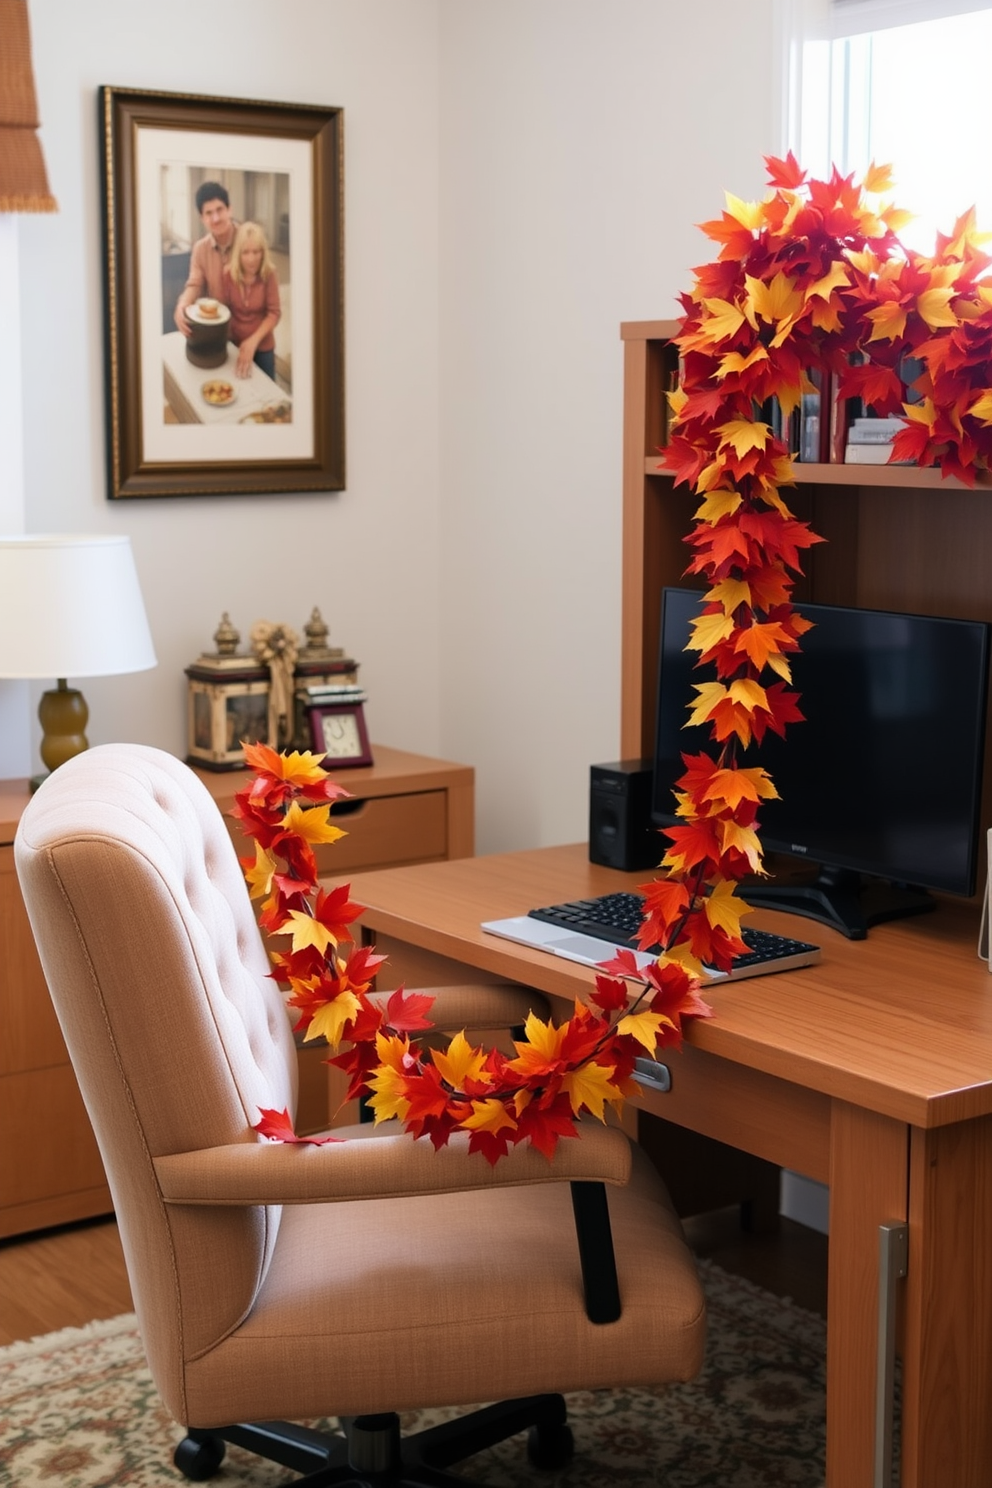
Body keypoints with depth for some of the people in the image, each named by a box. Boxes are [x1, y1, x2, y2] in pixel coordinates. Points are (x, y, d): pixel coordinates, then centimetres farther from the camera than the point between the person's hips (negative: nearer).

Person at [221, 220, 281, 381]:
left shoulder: (268, 275, -16)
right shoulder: (229, 274, -13)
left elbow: (274, 313, -15)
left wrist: (254, 340, -24)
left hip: (263, 347, -1)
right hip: (235, 345, 1)